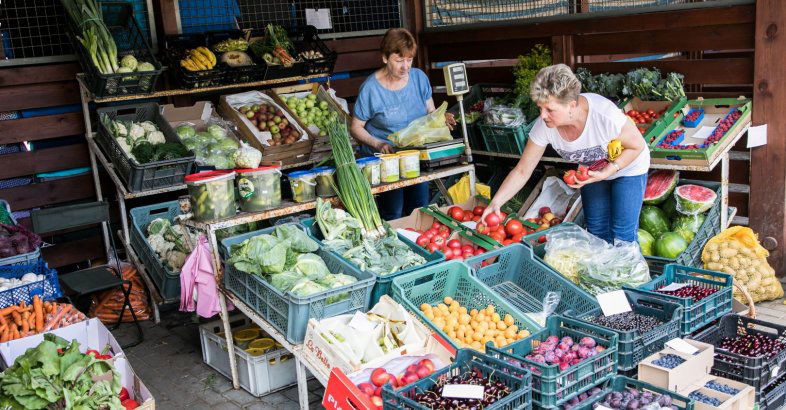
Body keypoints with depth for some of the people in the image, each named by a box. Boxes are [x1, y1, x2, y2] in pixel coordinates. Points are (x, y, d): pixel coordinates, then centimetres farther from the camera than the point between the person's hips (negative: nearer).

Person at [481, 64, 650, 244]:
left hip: (627, 167, -4)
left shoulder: (604, 115, -40)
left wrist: (605, 173, -33)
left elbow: (637, 146, -21)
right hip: (593, 171, 4)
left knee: (623, 235, -4)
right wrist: (495, 203, -28)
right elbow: (522, 171, -18)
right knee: (596, 231, 12)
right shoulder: (544, 126, -27)